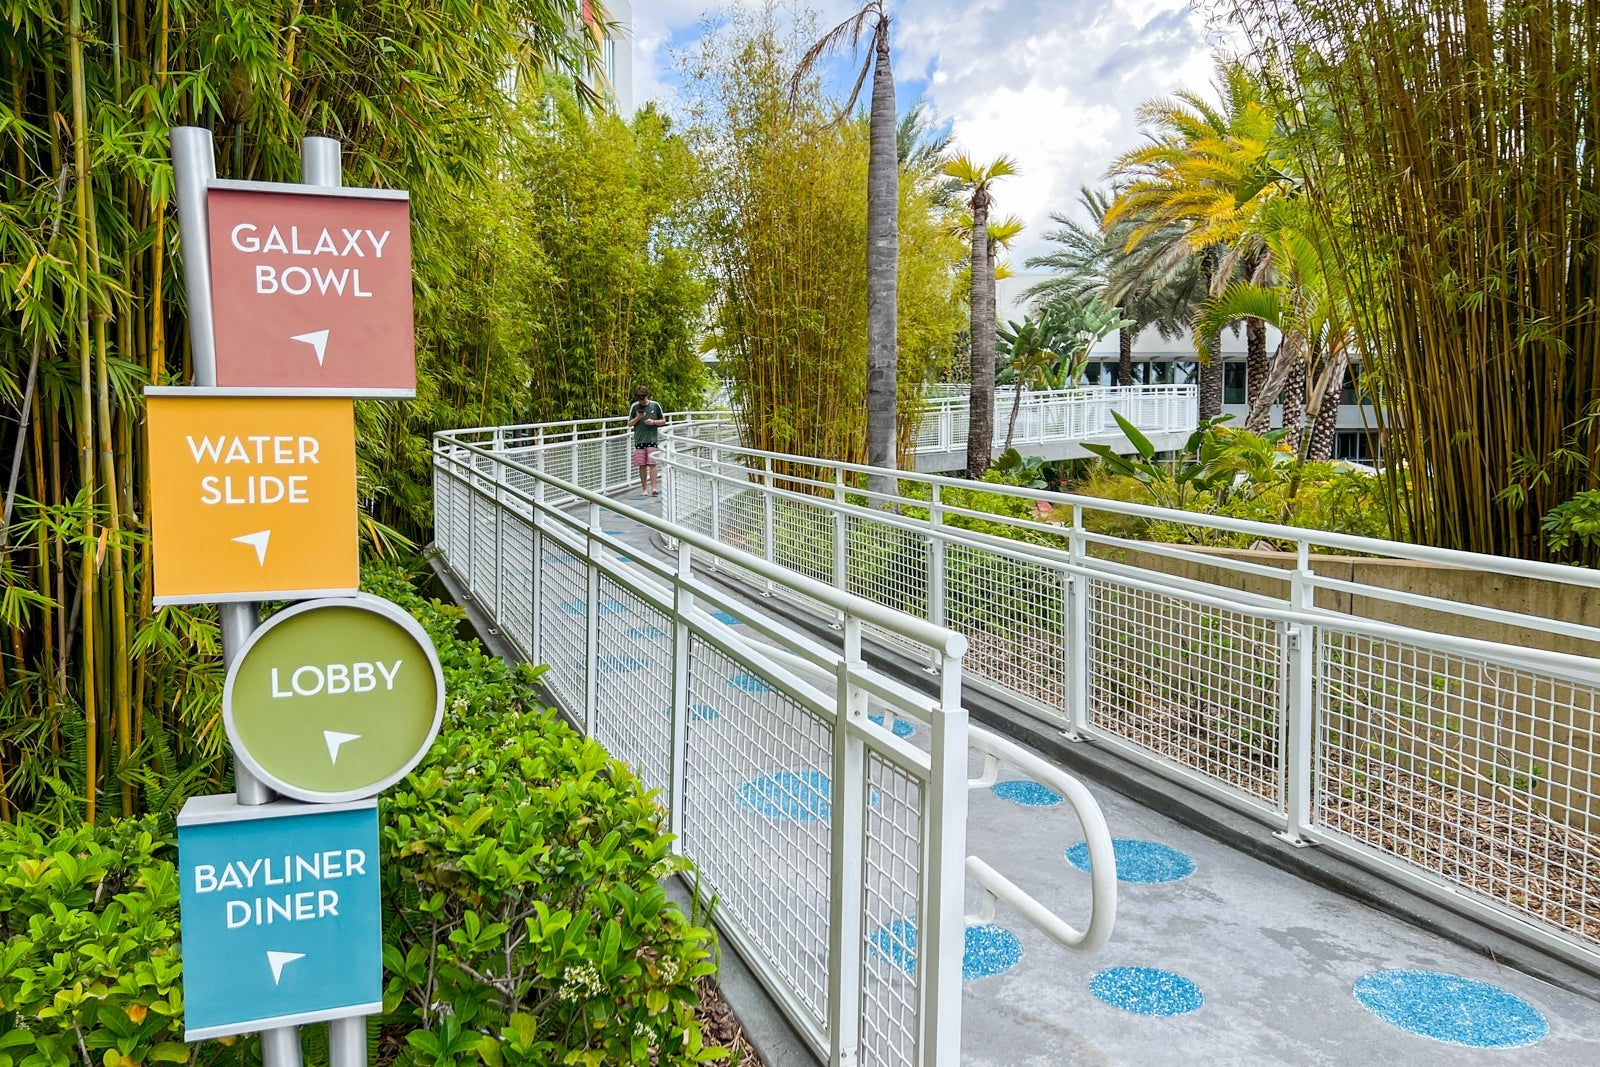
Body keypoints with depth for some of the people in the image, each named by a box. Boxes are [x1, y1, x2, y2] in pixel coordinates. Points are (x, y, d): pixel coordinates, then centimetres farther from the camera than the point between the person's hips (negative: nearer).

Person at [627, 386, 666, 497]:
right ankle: (644, 489, 10)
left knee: (652, 463, -9)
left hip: (652, 439, -1)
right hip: (639, 440, 1)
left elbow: (663, 421, 10)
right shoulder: (634, 407, 4)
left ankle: (654, 488, -11)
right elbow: (629, 424, 9)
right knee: (642, 465, 2)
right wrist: (638, 418, -9)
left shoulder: (655, 405, 2)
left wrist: (653, 422, -9)